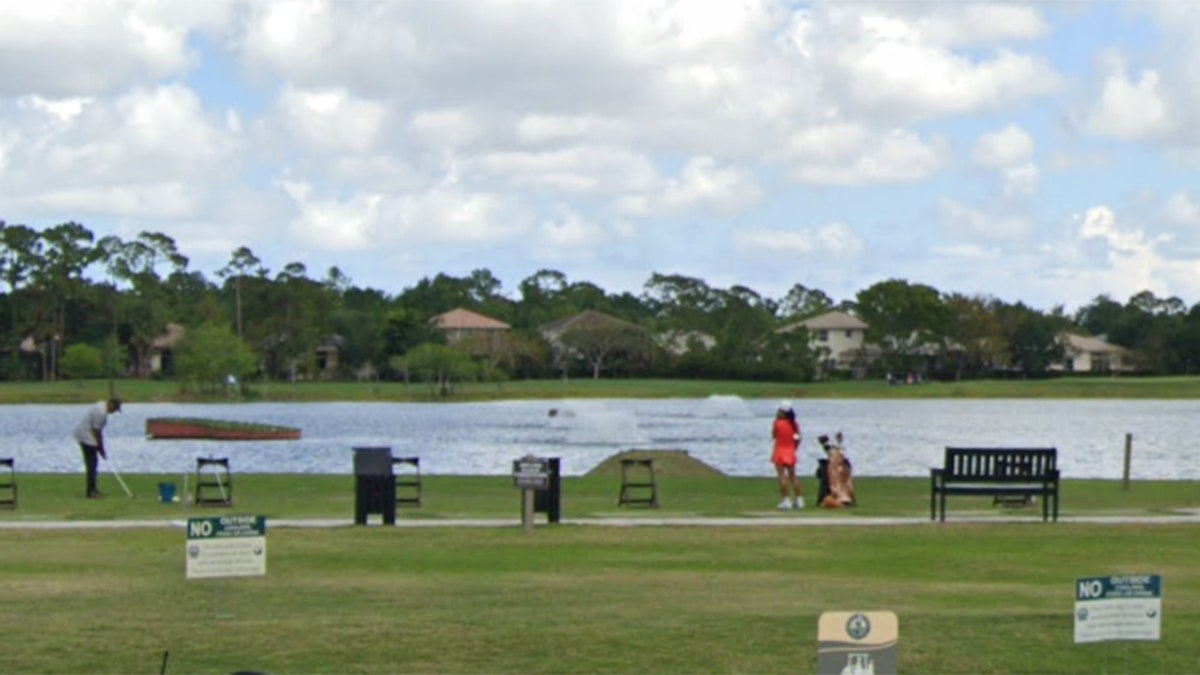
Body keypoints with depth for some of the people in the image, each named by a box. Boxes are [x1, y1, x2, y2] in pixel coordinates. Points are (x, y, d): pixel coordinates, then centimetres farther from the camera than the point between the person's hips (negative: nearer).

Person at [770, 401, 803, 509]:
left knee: (782, 476, -5)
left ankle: (786, 500, -11)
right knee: (792, 475, 13)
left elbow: (774, 435, 0)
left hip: (780, 452, -5)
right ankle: (798, 499, 14)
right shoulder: (795, 424, 4)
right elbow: (798, 440, 7)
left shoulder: (778, 423, -13)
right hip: (790, 452, 5)